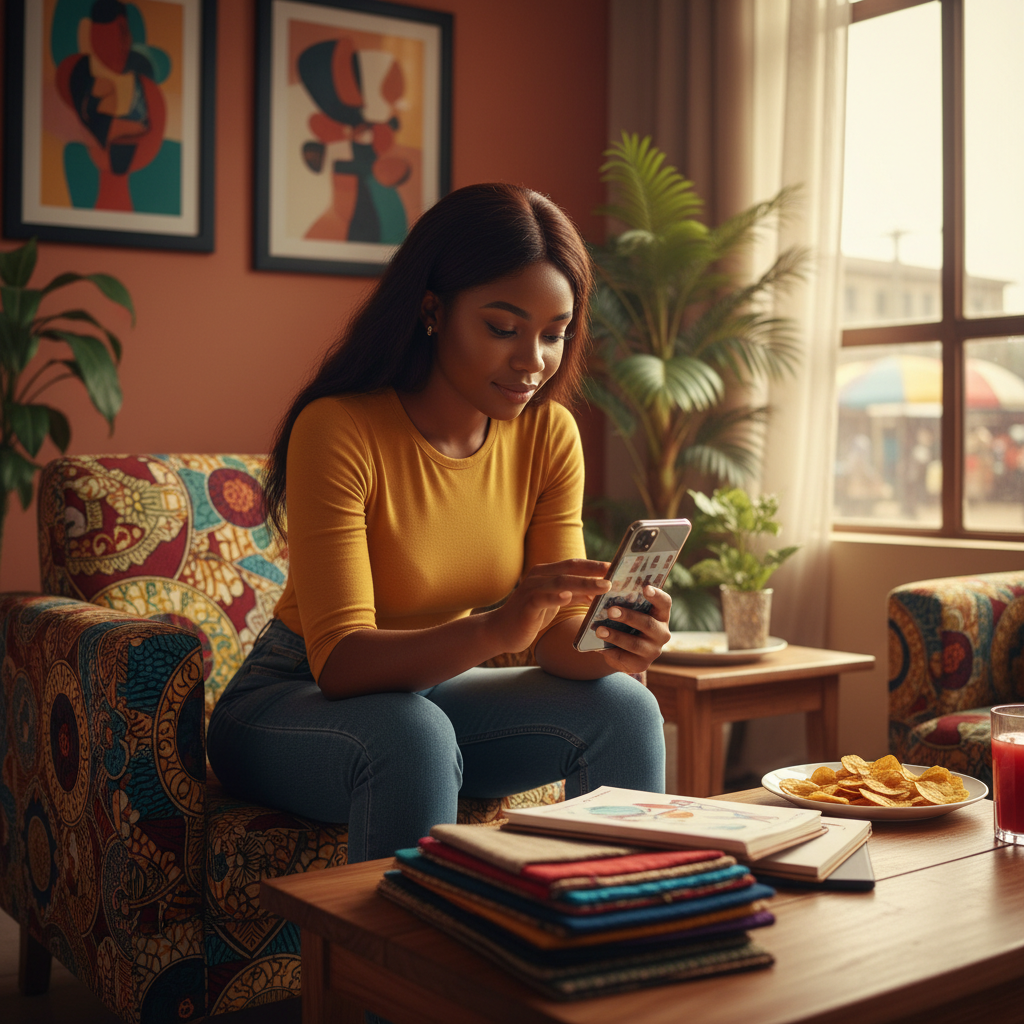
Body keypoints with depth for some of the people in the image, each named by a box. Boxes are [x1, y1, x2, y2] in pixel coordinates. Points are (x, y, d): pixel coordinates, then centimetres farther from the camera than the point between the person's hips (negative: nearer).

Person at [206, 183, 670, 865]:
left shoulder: (549, 436, -7)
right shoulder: (338, 429, -23)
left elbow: (561, 635, -7)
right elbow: (340, 662, -28)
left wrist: (609, 646, -31)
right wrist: (494, 630, -44)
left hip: (434, 693, 5)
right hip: (292, 704, -5)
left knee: (622, 707, -16)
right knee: (412, 731, -35)